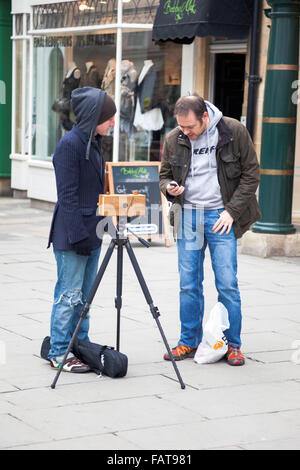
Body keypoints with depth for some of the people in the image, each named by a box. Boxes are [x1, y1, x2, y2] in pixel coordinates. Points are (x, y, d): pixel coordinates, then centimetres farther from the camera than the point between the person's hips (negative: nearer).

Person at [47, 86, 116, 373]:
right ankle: (59, 353, 8)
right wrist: (78, 234, -21)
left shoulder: (94, 143, 13)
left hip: (91, 232, 9)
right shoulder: (69, 144, -15)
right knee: (69, 294, -2)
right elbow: (67, 195, -18)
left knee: (85, 294, 14)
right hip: (71, 235, -9)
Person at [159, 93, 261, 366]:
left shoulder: (234, 131, -5)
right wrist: (169, 188, -9)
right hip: (188, 215, 3)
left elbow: (251, 173, -1)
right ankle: (189, 343, 17)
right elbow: (165, 175, 16)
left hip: (221, 215, -3)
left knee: (227, 283, -4)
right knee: (188, 284, 5)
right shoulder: (174, 140, 3)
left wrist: (231, 211, -9)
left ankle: (233, 345, 8)